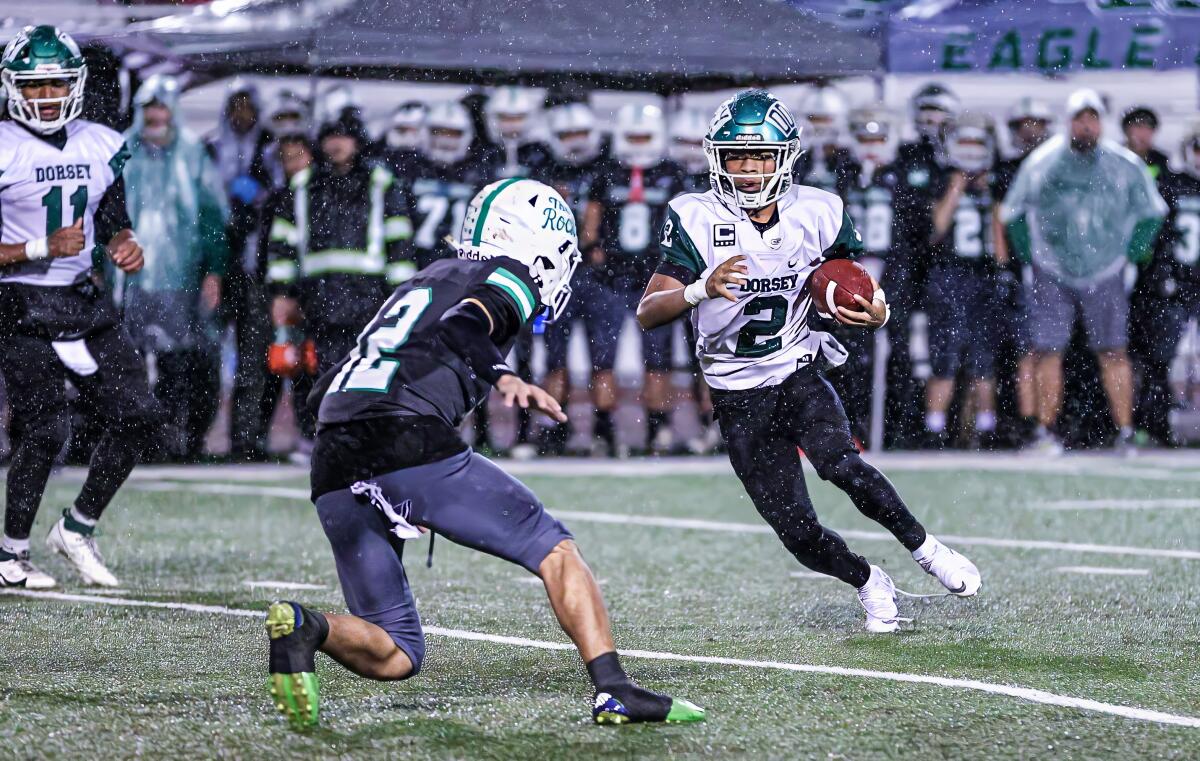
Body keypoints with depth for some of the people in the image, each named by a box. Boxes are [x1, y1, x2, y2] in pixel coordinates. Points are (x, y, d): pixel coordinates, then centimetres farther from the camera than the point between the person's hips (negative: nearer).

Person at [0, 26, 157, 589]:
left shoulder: (99, 147, 8)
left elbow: (113, 224, 19)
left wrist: (125, 247, -4)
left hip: (83, 300, 6)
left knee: (137, 415, 0)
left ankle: (77, 529, 15)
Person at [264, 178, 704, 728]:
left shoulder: (427, 278, 31)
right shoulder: (511, 277, 10)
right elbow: (462, 326, -14)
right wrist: (506, 380, -27)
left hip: (333, 475, 6)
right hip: (411, 444, -6)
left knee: (394, 657, 10)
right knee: (554, 551, 10)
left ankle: (304, 626, -16)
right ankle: (615, 692, -1)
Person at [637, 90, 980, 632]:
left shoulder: (817, 215, -5)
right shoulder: (695, 220, -10)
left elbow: (859, 297, 8)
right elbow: (647, 313, -14)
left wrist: (876, 313, -17)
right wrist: (701, 289, -34)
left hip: (799, 377, 0)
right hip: (738, 398, 0)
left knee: (838, 463, -31)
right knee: (798, 532, -6)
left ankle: (924, 547, -8)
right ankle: (870, 584, 24)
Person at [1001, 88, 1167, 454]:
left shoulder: (1125, 165, -3)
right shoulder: (1042, 162, -5)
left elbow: (1150, 214, 11)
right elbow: (1014, 214, 8)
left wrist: (1128, 256, 5)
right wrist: (1032, 258, 4)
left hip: (1105, 276, 0)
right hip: (1053, 276, 0)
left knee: (1114, 353, -2)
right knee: (1048, 352, -2)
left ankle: (1125, 433, 2)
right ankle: (1046, 431, 7)